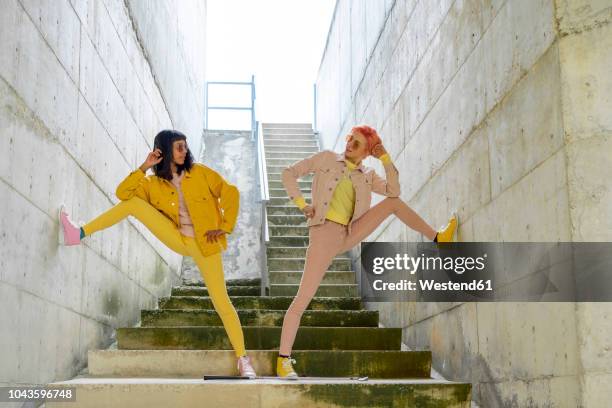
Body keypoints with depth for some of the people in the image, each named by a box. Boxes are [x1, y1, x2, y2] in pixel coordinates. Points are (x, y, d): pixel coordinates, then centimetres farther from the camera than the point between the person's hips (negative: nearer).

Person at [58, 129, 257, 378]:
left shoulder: (200, 173, -4)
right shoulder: (153, 183, 2)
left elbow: (230, 193, -3)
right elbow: (123, 193, -9)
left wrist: (225, 227, -9)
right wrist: (144, 167, -15)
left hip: (205, 244, -2)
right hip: (177, 240, 3)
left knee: (221, 302, -8)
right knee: (134, 203, -9)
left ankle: (242, 358, 2)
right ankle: (79, 234, -11)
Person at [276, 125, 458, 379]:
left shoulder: (366, 176, 15)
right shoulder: (326, 159, 5)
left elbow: (393, 190, 2)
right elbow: (289, 174, 4)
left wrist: (385, 159, -2)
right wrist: (302, 205, -7)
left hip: (349, 235, 5)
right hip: (324, 234, -4)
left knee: (393, 202, 3)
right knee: (303, 298, -14)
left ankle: (438, 239, 7)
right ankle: (283, 361, -9)